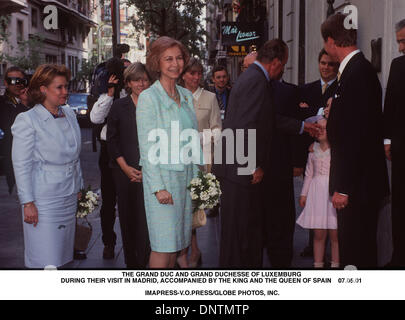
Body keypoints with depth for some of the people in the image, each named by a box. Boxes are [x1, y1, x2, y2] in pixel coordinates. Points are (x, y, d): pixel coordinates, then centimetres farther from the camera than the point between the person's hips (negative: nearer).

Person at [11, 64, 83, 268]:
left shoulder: (69, 114, 10)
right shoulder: (27, 121, -8)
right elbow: (21, 165, -10)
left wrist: (78, 188, 17)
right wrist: (28, 203, -13)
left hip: (69, 197, 6)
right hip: (43, 201, -6)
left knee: (63, 254, 10)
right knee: (45, 261, -4)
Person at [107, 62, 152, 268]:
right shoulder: (119, 106, 7)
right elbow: (112, 139, 5)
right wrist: (125, 167, -4)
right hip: (124, 171, 1)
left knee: (147, 217, -6)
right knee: (128, 216, 7)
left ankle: (144, 261, 5)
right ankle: (130, 261, 18)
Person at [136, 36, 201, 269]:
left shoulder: (187, 96, 11)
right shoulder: (148, 97, -8)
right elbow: (147, 147, -11)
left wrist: (196, 178, 10)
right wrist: (159, 187, -16)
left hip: (186, 177, 6)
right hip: (162, 177, -6)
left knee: (178, 242, 10)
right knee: (164, 244, -4)